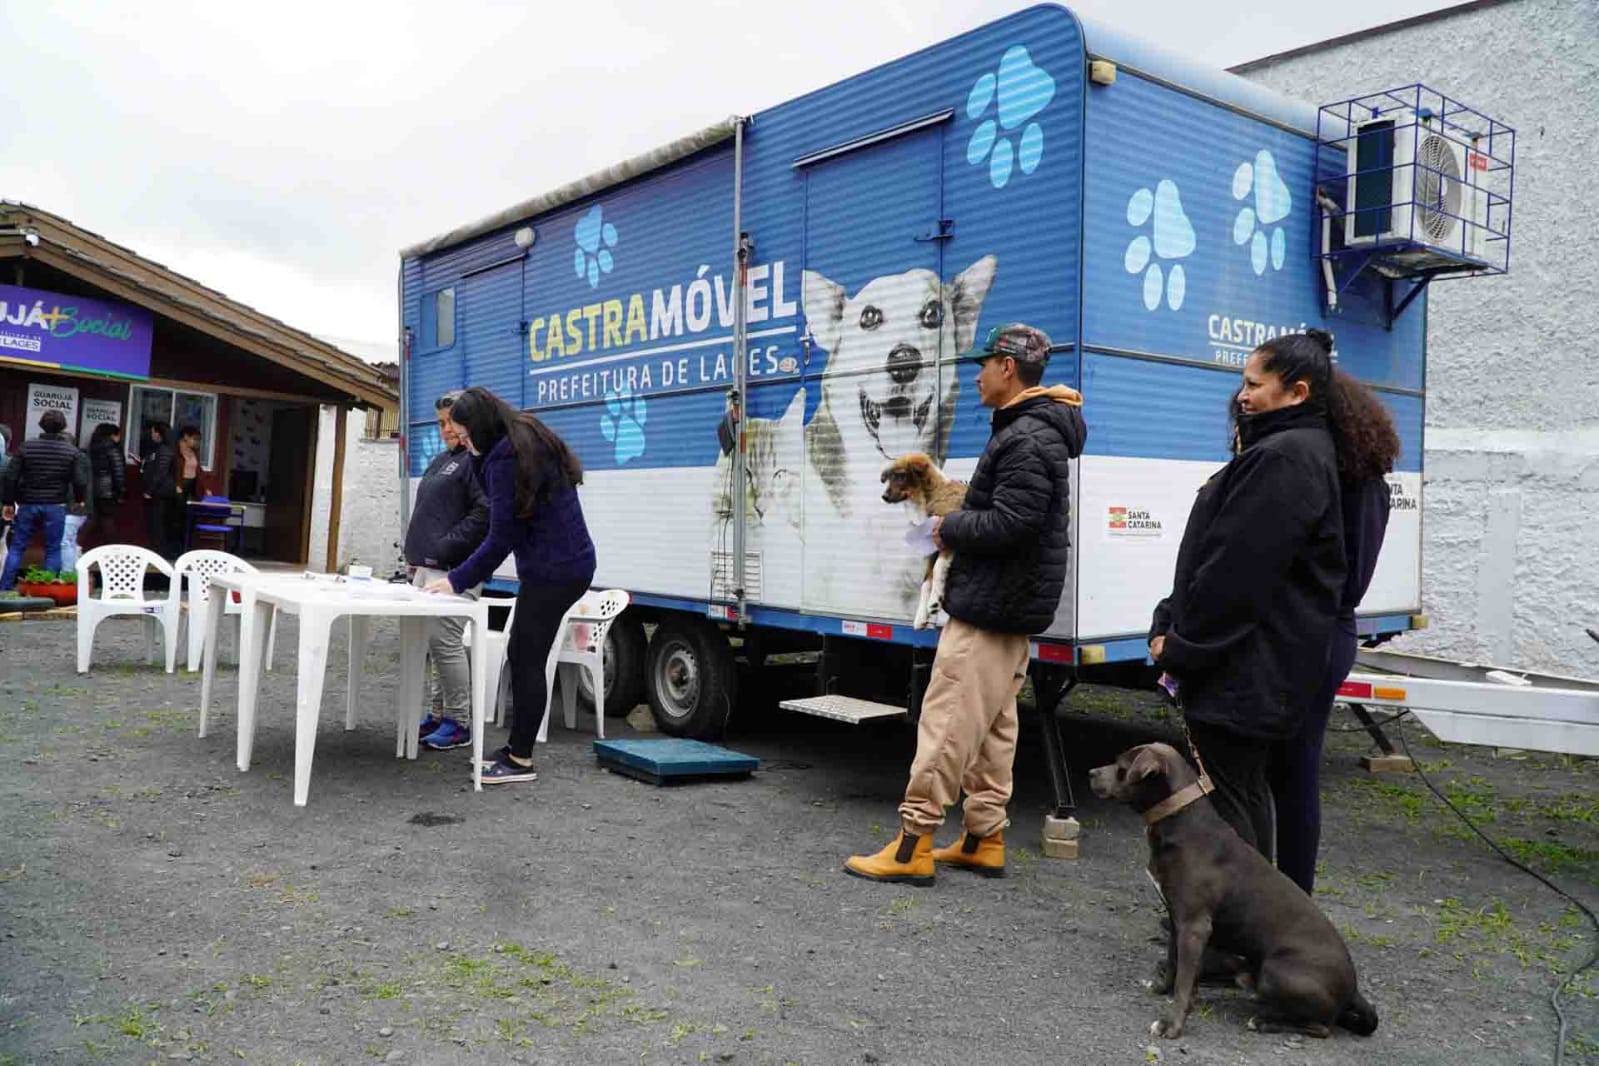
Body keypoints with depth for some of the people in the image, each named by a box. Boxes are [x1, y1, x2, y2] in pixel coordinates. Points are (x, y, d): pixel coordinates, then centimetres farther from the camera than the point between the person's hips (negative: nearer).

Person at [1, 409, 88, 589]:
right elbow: (79, 482, -3)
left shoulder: (26, 447, -1)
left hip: (28, 505, 1)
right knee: (53, 550, 6)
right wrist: (79, 500, 16)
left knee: (16, 547, 9)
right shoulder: (71, 452, -3)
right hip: (56, 507, -1)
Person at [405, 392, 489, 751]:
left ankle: (458, 723, -1)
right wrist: (415, 553, 16)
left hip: (454, 569, -10)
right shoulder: (442, 460, 22)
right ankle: (437, 714, 20)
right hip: (427, 566, 10)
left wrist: (443, 548, -19)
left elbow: (485, 513, -19)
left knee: (444, 640, -10)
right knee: (434, 640, 12)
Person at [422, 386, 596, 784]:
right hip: (568, 562, 10)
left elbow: (502, 537, -17)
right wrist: (478, 457, 10)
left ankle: (521, 760, 3)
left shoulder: (506, 457, -18)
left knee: (526, 661, -4)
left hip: (552, 570, -10)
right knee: (520, 655, 15)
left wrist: (457, 580, -11)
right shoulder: (528, 440, 12)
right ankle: (516, 748, 23)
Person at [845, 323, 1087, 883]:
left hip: (987, 610, -11)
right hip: (1006, 609, 11)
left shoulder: (1027, 441, -17)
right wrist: (958, 524, 6)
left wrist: (949, 527, -9)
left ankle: (913, 846, -3)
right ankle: (984, 840, 22)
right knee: (991, 730, 14)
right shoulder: (1039, 433, 18)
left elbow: (1007, 523, -25)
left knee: (946, 723, -8)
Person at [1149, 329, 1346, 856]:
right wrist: (1170, 623, 12)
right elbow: (1212, 552, 17)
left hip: (1244, 670, -11)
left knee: (1225, 798, -6)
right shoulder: (1295, 451, 17)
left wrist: (1180, 645, -13)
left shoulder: (1284, 458, -19)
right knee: (1246, 789, 19)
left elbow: (1237, 570, -22)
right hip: (1252, 668, 11)